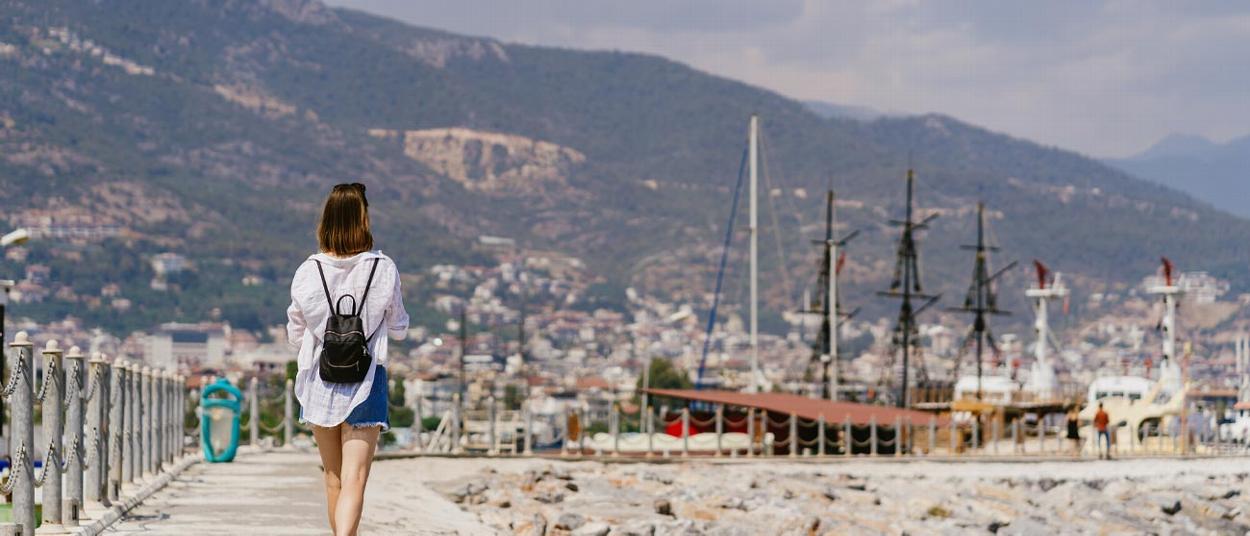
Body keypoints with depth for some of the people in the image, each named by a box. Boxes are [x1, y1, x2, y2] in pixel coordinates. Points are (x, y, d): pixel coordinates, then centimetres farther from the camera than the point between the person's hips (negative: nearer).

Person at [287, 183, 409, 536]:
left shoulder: (308, 272, -5)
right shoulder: (383, 269, -8)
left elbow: (295, 335, 4)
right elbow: (399, 329, 4)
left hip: (320, 380, 3)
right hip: (366, 381, -2)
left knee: (333, 479, 18)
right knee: (353, 481, -7)